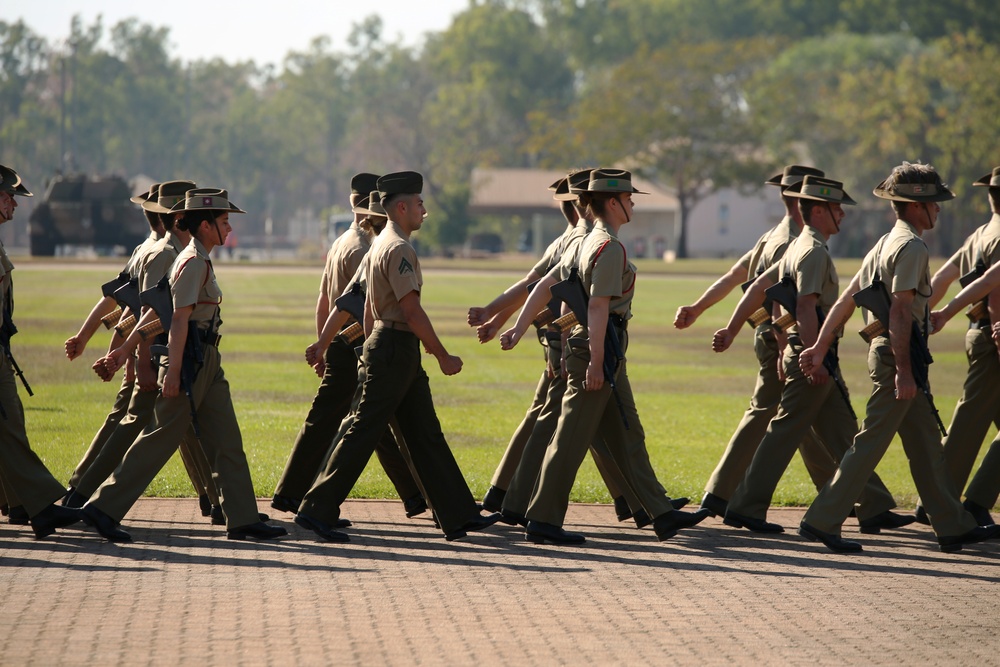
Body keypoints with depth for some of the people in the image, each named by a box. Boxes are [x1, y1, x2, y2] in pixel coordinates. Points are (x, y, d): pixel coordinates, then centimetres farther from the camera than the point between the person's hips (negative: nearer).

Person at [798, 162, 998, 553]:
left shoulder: (886, 243, 17)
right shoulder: (911, 246, -14)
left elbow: (845, 300, 15)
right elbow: (900, 311, -21)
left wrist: (819, 348, 14)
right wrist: (903, 370, -23)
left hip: (885, 350, 10)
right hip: (898, 354, -10)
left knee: (926, 444, 12)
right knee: (871, 443, -8)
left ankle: (954, 527, 16)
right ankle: (822, 521, -6)